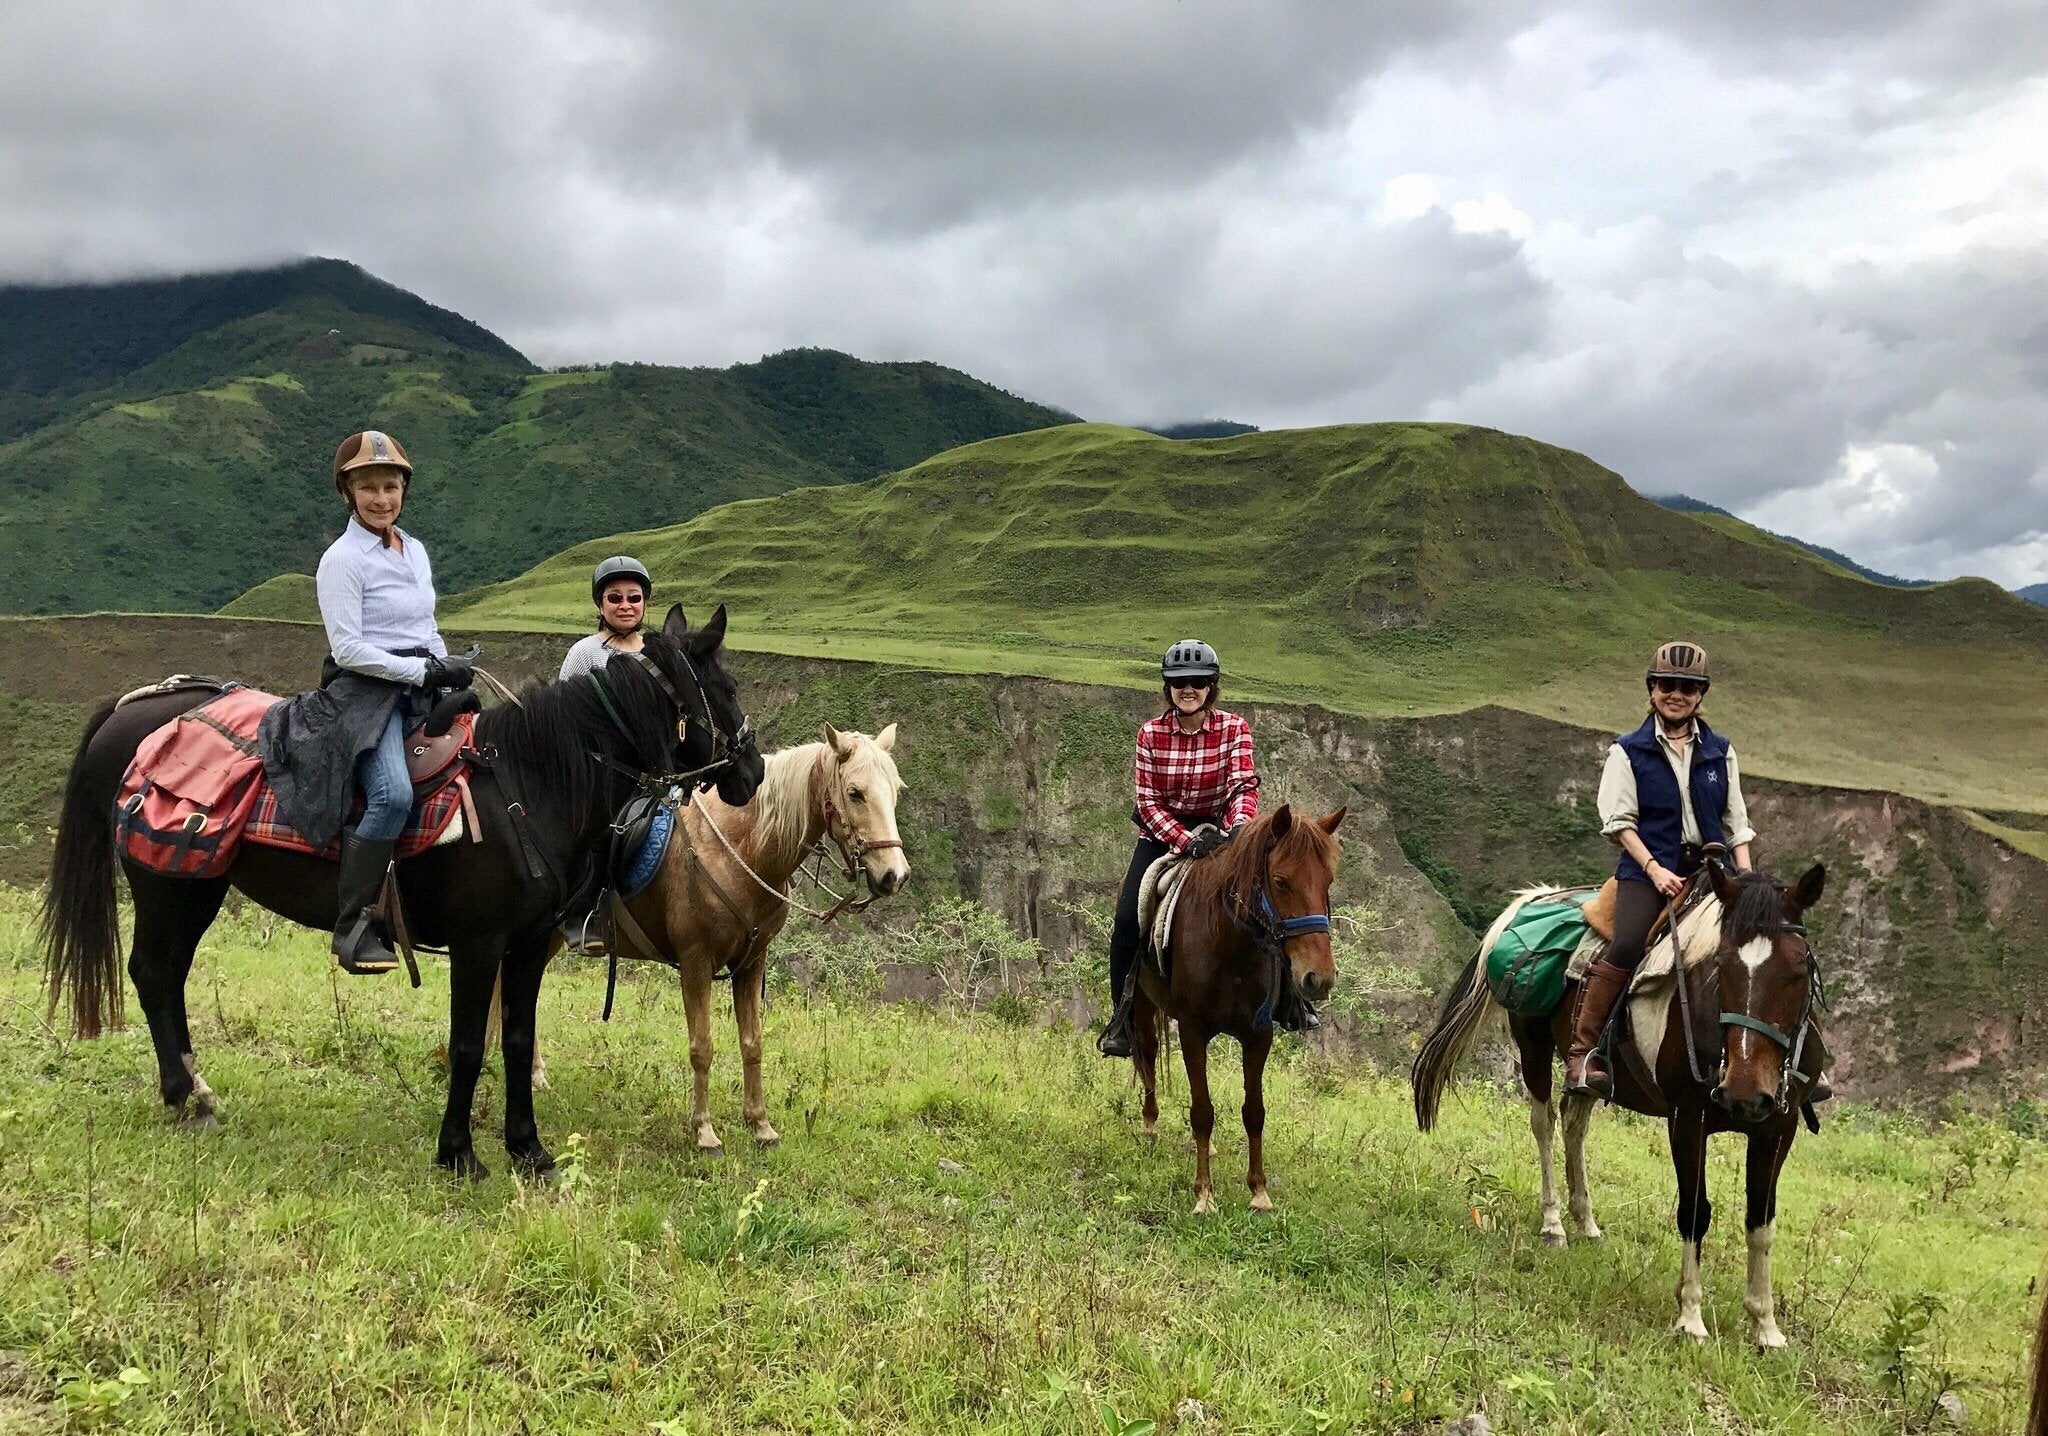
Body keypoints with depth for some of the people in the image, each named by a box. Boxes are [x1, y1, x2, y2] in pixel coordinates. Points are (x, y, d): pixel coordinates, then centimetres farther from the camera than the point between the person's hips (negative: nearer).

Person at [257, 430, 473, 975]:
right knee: (393, 793, -30)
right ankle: (353, 926, -22)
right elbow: (349, 649, -13)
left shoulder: (416, 551, 16)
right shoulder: (342, 559, -6)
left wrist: (450, 666, 5)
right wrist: (426, 671, -16)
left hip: (422, 689, 8)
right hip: (365, 691, -8)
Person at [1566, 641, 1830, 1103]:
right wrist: (1654, 869, -14)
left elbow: (1737, 822, 15)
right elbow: (1619, 820, -1)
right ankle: (1580, 1057, -20)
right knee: (1624, 949, -26)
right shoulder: (1628, 751, 6)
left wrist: (1746, 878, 1)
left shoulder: (1720, 752, 15)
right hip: (1648, 869, -4)